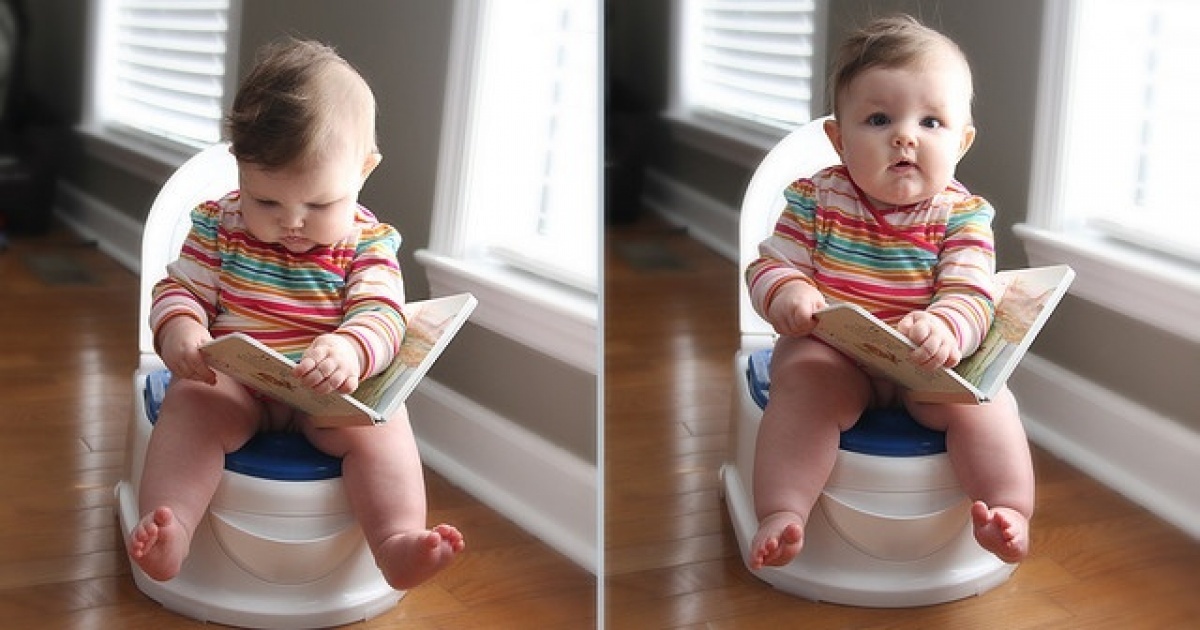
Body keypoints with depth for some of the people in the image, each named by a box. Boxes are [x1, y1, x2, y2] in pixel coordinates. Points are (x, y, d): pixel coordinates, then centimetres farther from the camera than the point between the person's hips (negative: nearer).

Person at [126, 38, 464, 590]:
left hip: (332, 389, 0)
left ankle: (398, 543, -37)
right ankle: (166, 530, -38)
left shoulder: (368, 242, -3)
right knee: (189, 405, -28)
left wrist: (351, 349, -39)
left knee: (381, 423, -27)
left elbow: (381, 315, -14)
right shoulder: (219, 225, 2)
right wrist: (178, 329, -24)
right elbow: (179, 289, 2)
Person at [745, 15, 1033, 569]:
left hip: (931, 363, 1)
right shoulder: (816, 199, -3)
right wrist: (786, 293, -29)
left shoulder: (963, 216, -6)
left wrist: (943, 327, -40)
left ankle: (1010, 512, -17)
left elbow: (971, 296, -16)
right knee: (804, 384, -29)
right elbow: (770, 264, -4)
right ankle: (781, 514, -30)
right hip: (830, 353, -1)